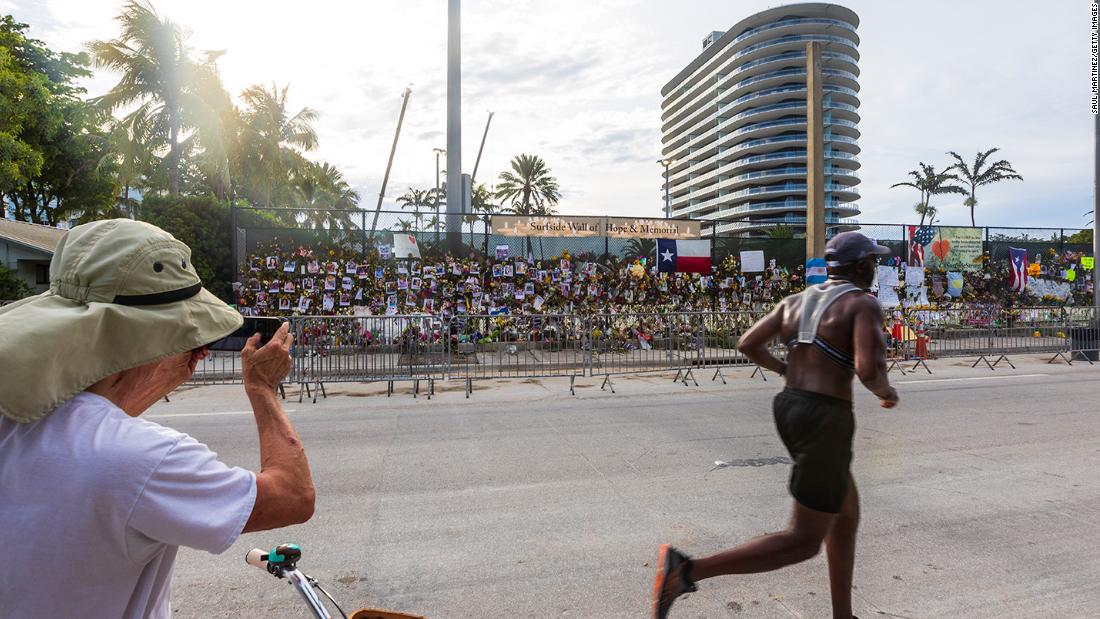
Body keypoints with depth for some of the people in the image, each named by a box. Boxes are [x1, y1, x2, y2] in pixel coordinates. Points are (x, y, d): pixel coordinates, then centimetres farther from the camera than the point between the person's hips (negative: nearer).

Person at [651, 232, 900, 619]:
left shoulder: (796, 301, 12)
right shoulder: (864, 304, -9)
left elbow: (747, 345, 10)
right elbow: (868, 370, -23)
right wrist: (886, 391, 1)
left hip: (790, 412, 9)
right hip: (823, 426, -9)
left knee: (847, 516, 24)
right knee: (803, 543, -2)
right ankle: (686, 570, -12)